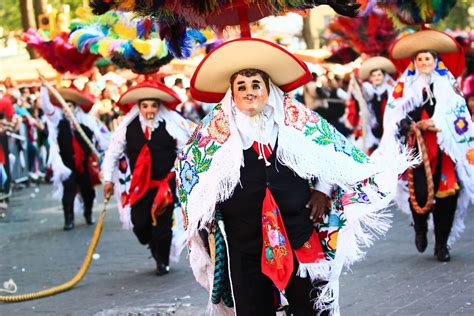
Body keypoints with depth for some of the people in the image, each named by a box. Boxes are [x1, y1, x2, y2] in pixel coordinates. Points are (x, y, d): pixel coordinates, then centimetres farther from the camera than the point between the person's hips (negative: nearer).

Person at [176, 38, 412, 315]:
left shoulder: (294, 117, 4)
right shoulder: (218, 128, 3)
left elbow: (334, 151, 12)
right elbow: (187, 165, 15)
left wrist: (322, 190, 2)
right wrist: (204, 208, 9)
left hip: (300, 238, 0)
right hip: (244, 243, 0)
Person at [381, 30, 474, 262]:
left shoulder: (447, 84, 13)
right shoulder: (405, 86, 10)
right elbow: (393, 115, 5)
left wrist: (439, 125, -11)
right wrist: (404, 124, -16)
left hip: (445, 149, 2)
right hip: (417, 148, -1)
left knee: (446, 194, -4)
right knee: (420, 192, -16)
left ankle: (442, 243, 11)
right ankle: (420, 228, 16)